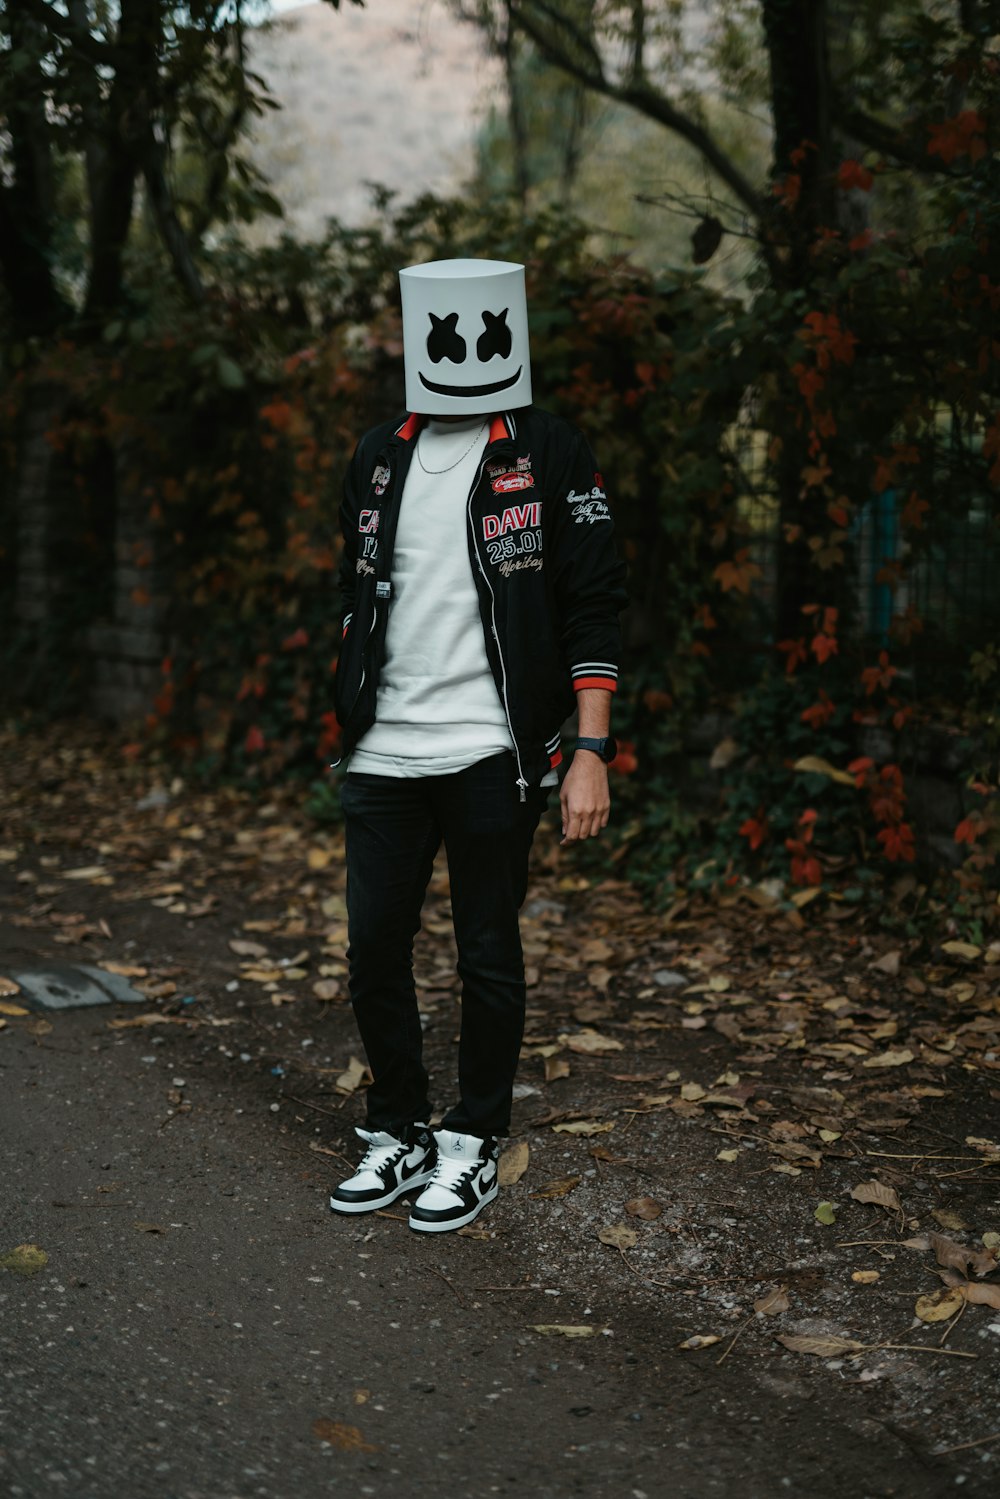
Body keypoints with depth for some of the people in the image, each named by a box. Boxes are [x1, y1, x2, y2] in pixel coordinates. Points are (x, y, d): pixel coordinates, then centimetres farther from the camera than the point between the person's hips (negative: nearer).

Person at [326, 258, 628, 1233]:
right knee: (373, 950, 8)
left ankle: (475, 1145, 20)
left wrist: (591, 753, -12)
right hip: (384, 755, 5)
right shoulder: (379, 457, 12)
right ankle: (398, 1133, 25)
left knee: (488, 957, 5)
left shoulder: (550, 456, -3)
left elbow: (594, 610, -5)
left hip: (490, 753, -5)